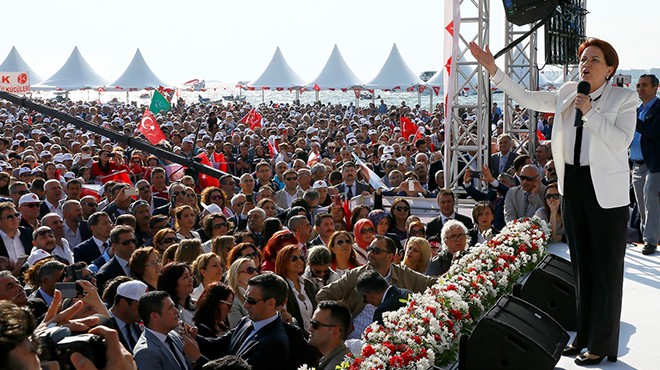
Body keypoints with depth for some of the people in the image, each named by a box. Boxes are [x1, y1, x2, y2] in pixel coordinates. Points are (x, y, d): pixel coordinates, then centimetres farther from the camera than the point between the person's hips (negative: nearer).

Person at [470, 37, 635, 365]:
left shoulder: (623, 99, -6)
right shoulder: (567, 94, 8)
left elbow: (622, 141, -18)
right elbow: (526, 98, 11)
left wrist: (590, 112, -21)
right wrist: (493, 70, 6)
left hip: (607, 191, -5)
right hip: (574, 185, 6)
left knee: (606, 268, 0)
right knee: (581, 264, 13)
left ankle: (602, 345, 9)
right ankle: (585, 335, 25)